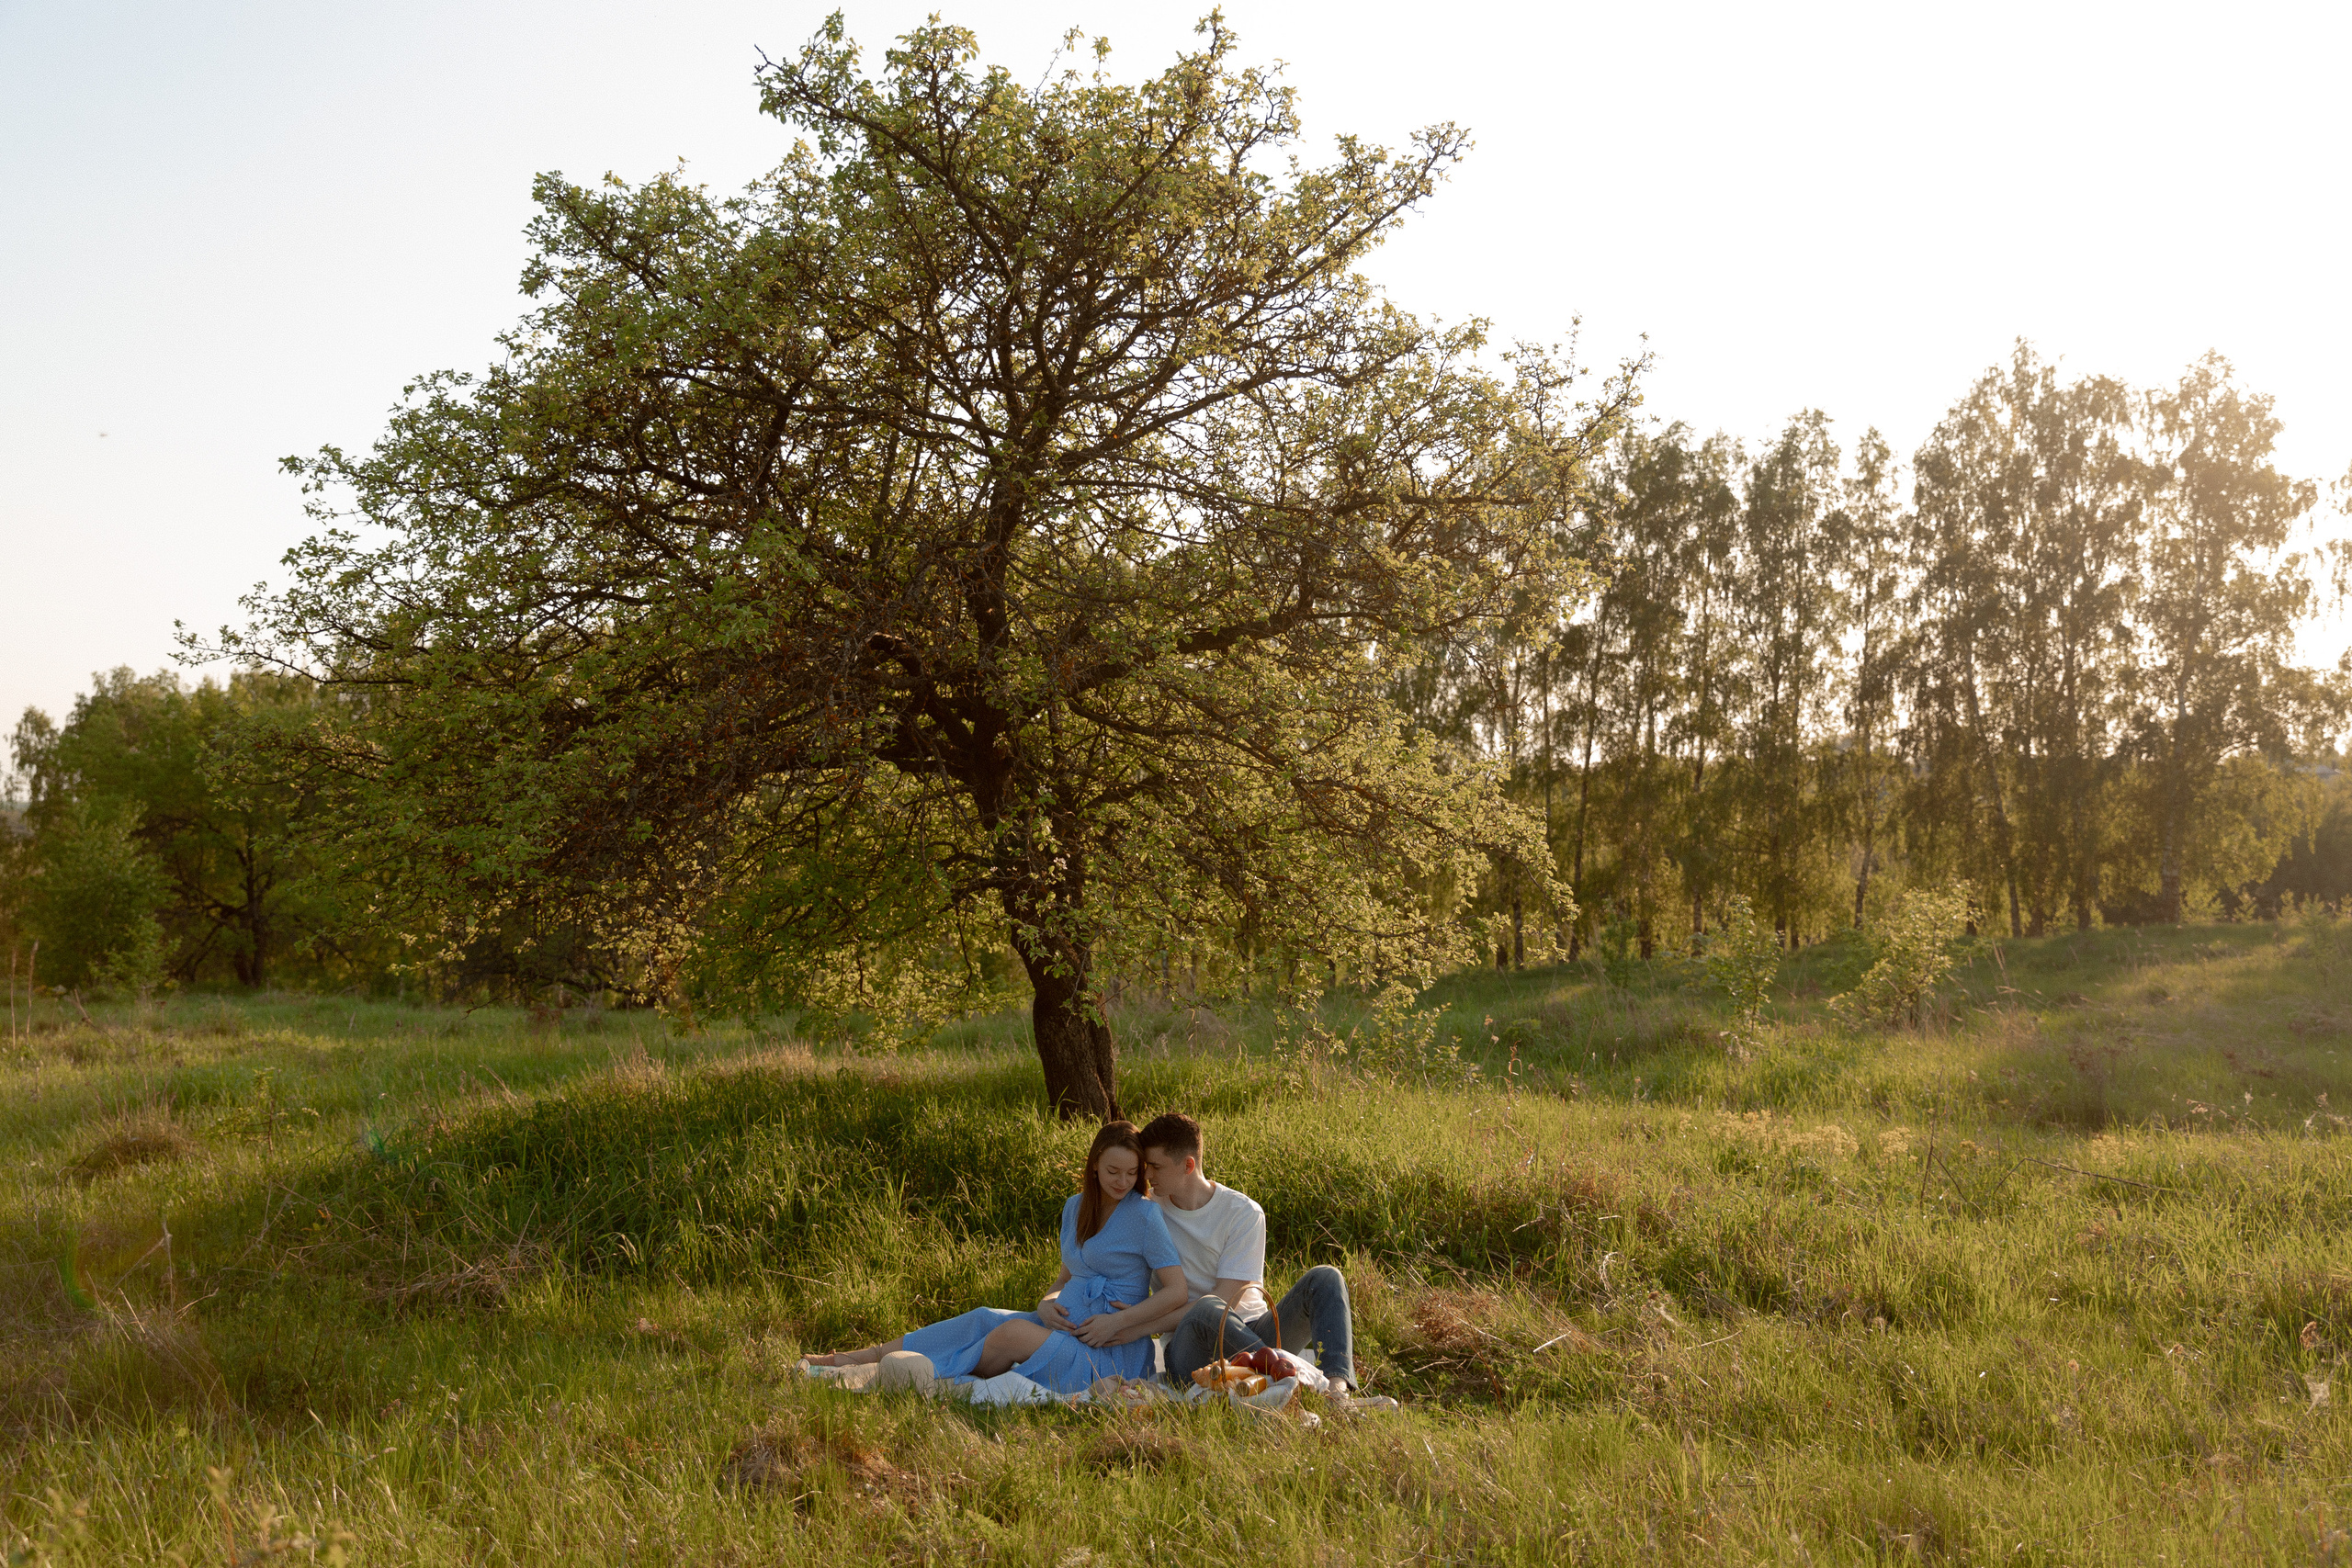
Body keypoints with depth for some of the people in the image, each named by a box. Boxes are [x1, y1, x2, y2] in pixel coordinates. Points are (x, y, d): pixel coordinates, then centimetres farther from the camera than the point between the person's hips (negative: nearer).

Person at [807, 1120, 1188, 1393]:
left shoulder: (1146, 1216, -9)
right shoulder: (1076, 1207, 13)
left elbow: (1177, 1292, -13)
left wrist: (1117, 1322, -18)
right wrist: (1047, 1303, -3)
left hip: (1113, 1357, -6)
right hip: (1067, 1329, 6)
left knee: (1013, 1332, -26)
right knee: (983, 1320, -13)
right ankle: (861, 1358, -13)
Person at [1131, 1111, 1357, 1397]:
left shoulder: (1244, 1213, -3)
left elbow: (1226, 1298, -10)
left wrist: (1147, 1325, -14)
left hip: (1252, 1333, 1)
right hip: (1193, 1349, -1)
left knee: (1325, 1277, -21)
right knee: (1208, 1310, -37)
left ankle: (1335, 1384, -43)